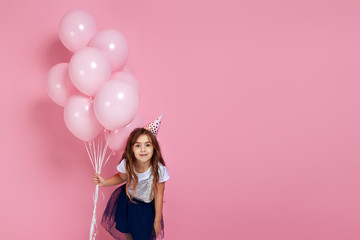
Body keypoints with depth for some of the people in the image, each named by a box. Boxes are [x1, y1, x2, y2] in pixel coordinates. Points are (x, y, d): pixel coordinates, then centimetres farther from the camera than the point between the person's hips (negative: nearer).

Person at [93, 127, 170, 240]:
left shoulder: (159, 169, -33)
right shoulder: (126, 164, -27)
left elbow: (158, 196, -19)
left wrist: (157, 221, -9)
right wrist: (105, 182, -16)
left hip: (147, 206, -2)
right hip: (127, 200, 3)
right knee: (123, 230, 22)